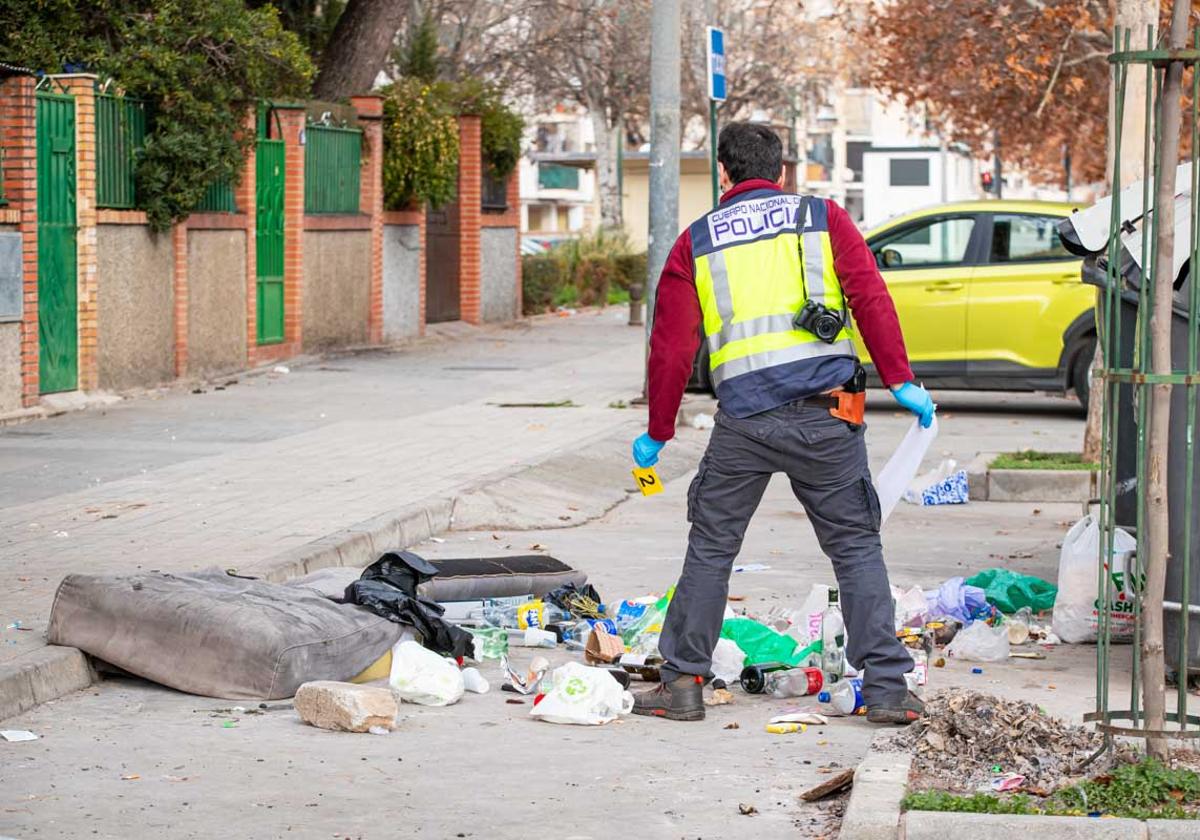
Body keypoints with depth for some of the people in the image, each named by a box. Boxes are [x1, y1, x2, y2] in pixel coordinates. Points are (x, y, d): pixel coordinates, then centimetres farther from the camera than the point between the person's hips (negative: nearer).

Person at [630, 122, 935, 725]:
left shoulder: (695, 243, 12)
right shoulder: (823, 218, 10)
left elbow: (671, 348, 10)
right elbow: (871, 298, -3)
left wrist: (658, 433, 18)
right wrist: (900, 381, -2)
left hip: (742, 420, 1)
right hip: (825, 415, 0)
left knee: (710, 548, 12)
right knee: (856, 547, 6)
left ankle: (683, 682, 14)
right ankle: (886, 688, 3)